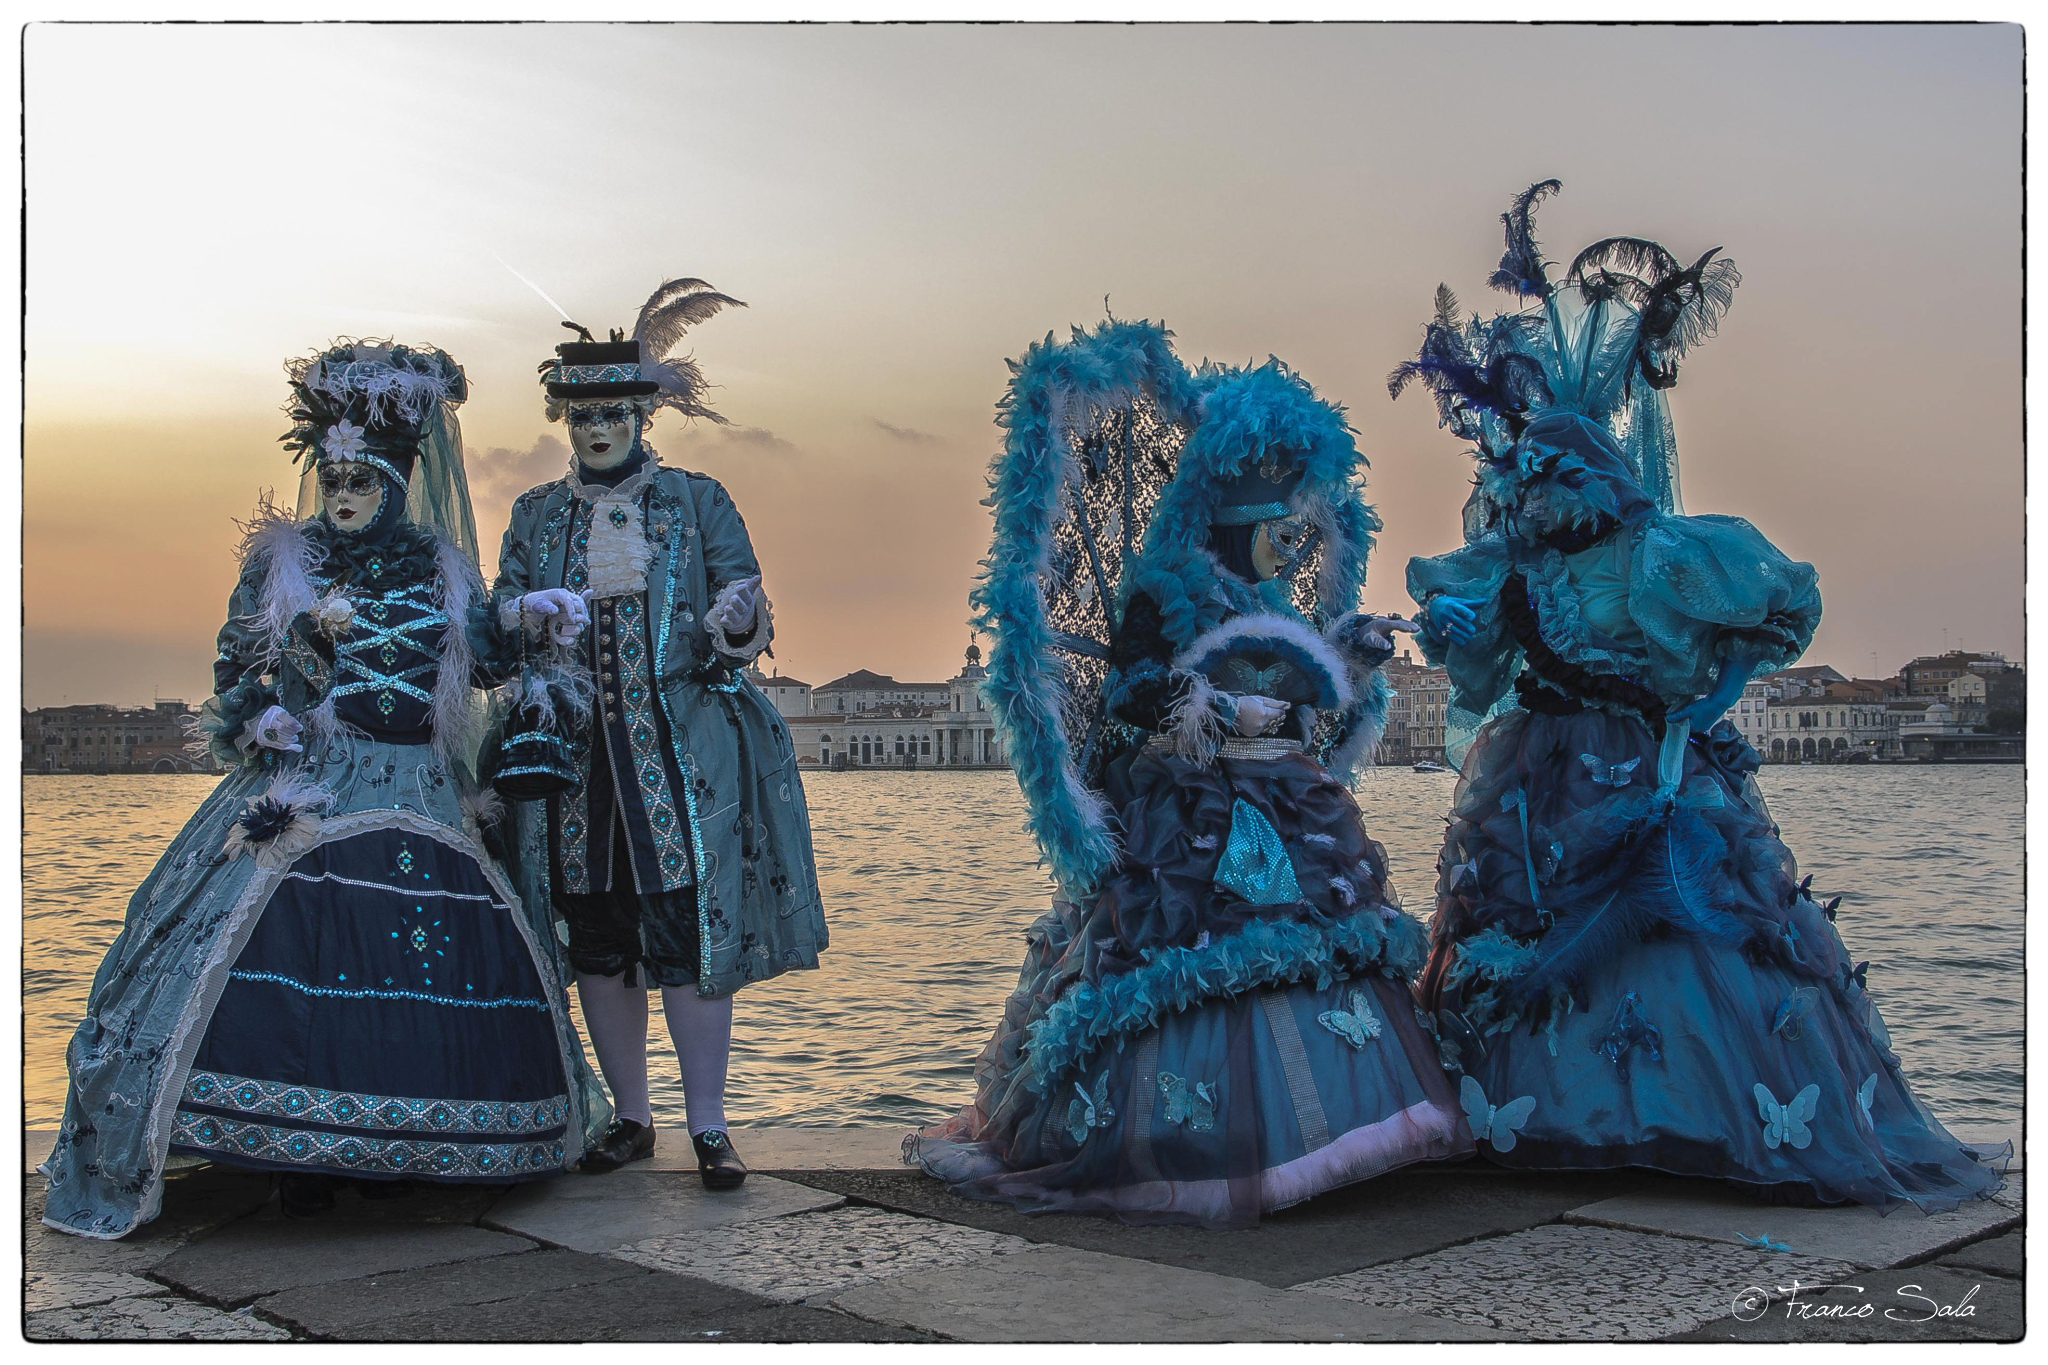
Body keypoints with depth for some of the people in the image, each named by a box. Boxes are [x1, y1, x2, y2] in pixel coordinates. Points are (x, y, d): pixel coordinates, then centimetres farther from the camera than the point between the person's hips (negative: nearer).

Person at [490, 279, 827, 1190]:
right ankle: (631, 1117, 19)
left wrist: (738, 621, -19)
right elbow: (498, 623, 12)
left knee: (685, 927, -8)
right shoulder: (536, 515, 13)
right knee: (597, 938, 5)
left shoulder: (697, 501, 6)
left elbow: (744, 634, 5)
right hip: (573, 754, 3)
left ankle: (708, 1125, 1)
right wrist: (531, 617, -11)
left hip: (681, 748, -3)